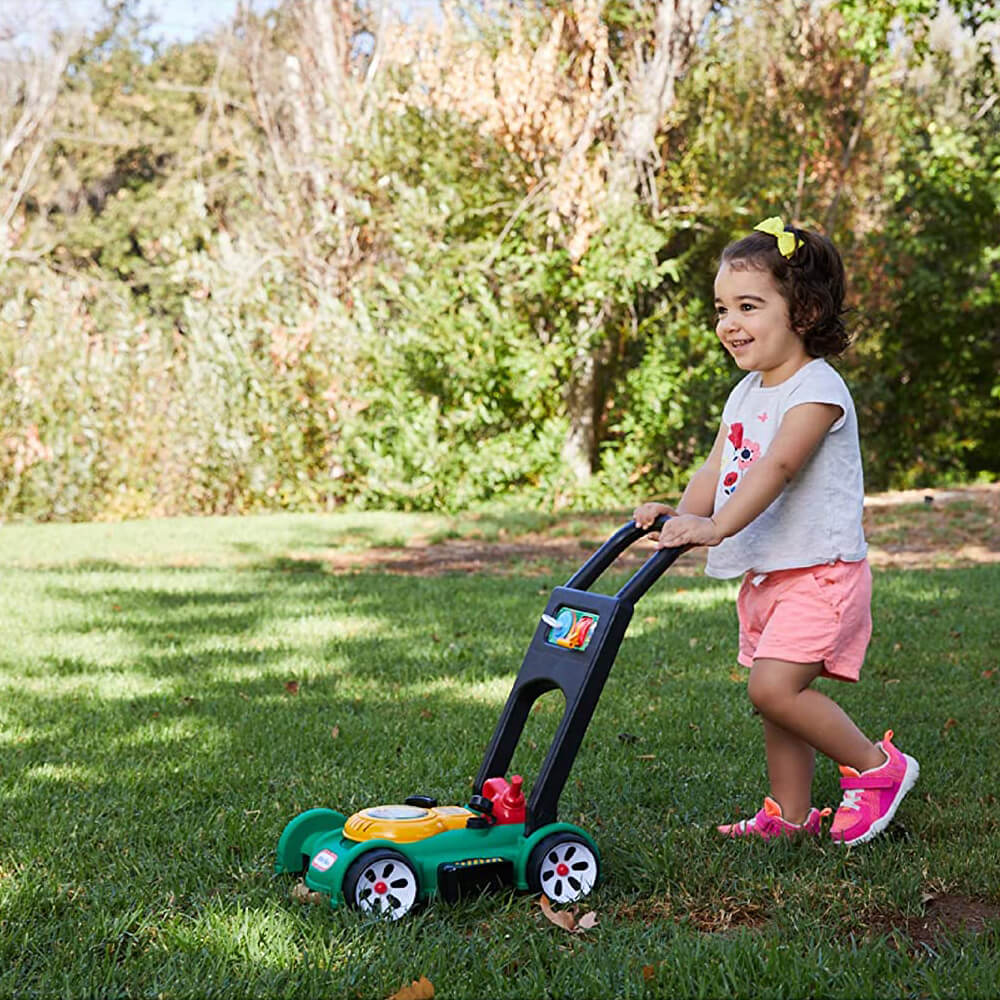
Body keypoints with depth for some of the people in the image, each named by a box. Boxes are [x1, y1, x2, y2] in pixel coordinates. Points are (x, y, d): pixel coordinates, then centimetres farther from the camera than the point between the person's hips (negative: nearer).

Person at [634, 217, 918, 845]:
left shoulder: (816, 388, -14)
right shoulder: (745, 394, 13)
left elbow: (777, 467, -28)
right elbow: (717, 470, 8)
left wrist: (715, 527, -38)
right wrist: (681, 514, -12)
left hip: (820, 571, -9)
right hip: (765, 575, 9)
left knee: (774, 686, -18)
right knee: (778, 697, 12)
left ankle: (878, 766, 0)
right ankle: (790, 814, 24)